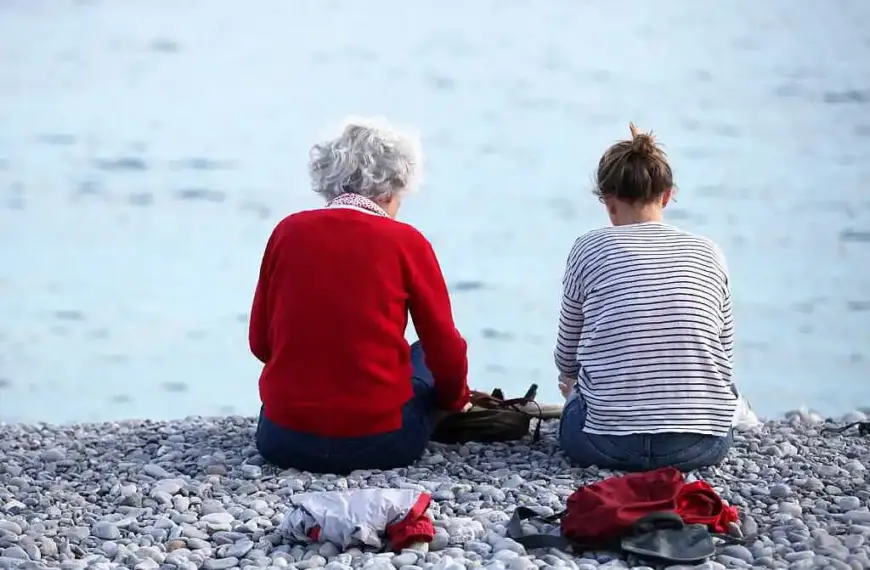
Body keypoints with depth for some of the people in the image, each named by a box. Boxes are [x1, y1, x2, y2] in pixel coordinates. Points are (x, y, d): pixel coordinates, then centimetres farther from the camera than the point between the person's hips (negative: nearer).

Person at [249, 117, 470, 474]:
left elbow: (260, 343, 9)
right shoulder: (406, 242, -4)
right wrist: (456, 399, 23)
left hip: (284, 442, 3)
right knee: (425, 356, 27)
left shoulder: (288, 231, 3)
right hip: (378, 443, -3)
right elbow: (445, 350, 2)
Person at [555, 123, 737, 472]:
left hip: (610, 443, -1)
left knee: (576, 405, 34)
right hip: (701, 447, 1)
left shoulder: (590, 249, 2)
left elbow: (567, 360, 11)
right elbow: (723, 360, 12)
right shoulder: (708, 254, 8)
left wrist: (574, 387, 35)